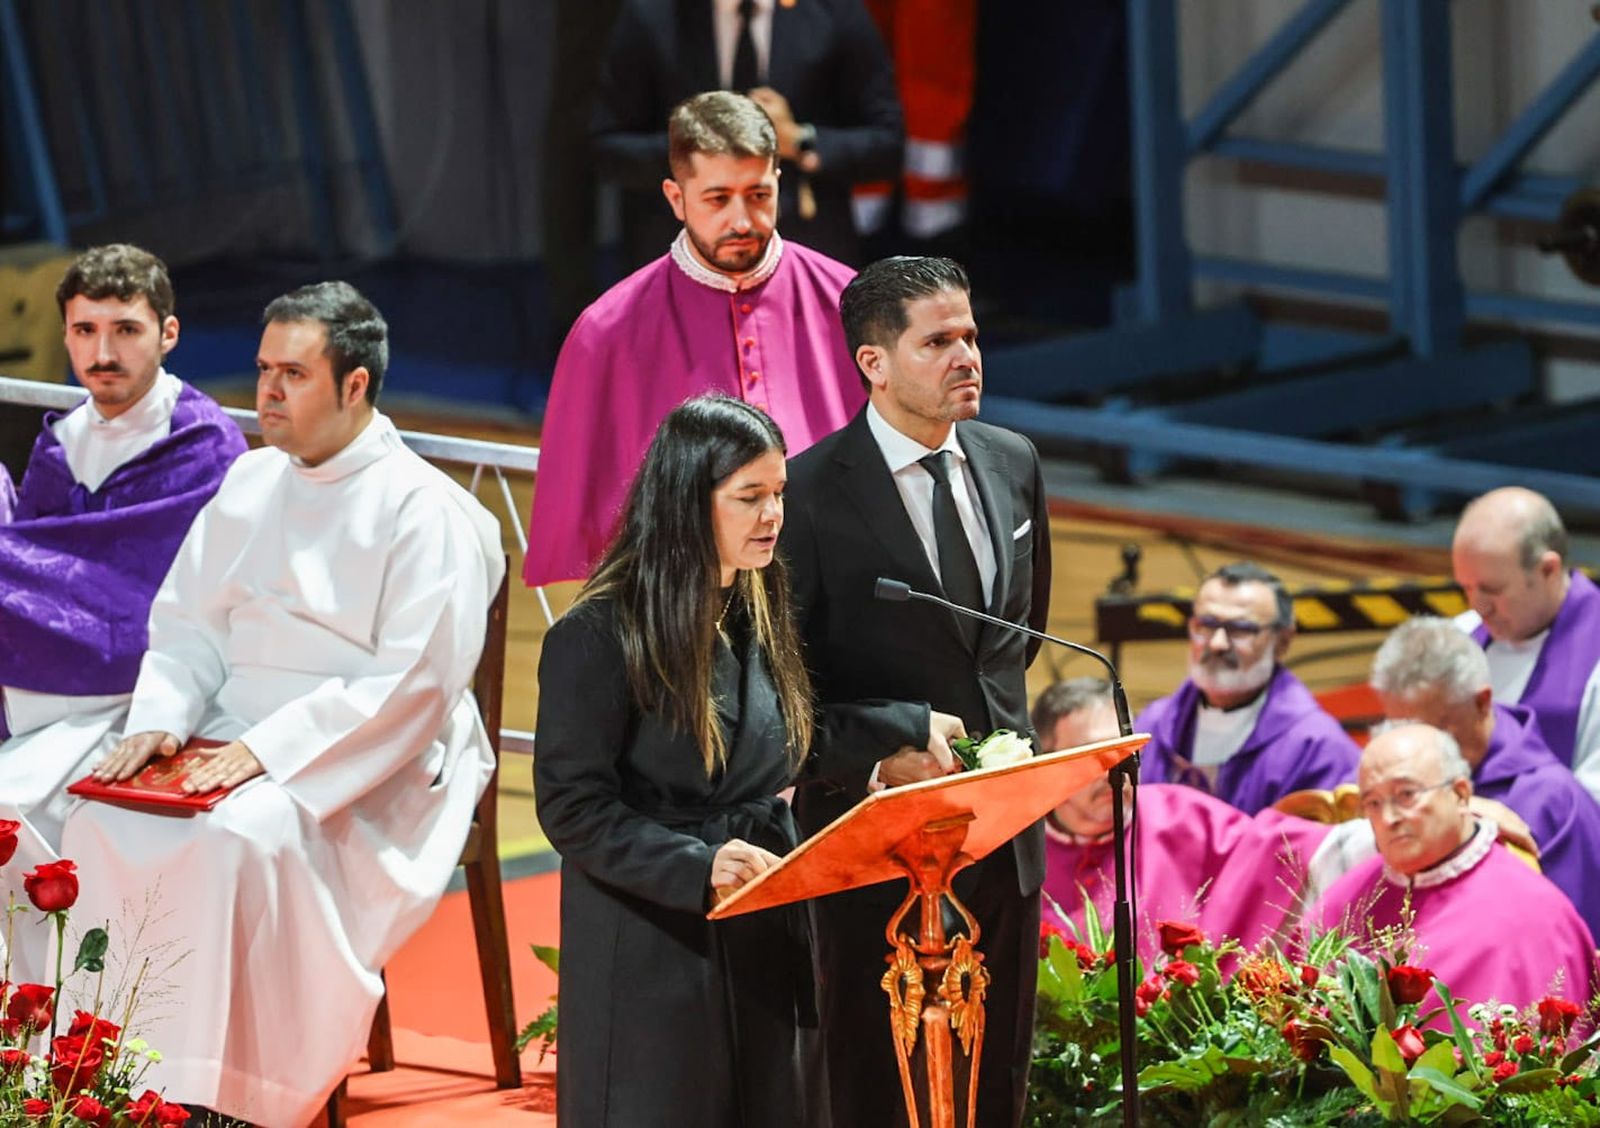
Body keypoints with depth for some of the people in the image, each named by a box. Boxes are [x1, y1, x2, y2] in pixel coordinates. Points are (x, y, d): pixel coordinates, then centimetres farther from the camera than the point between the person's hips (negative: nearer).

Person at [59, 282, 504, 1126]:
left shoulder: (425, 511, -8)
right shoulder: (250, 484, 15)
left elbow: (417, 684, -16)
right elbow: (186, 626, 18)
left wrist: (271, 751, -22)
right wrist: (160, 721, -4)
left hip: (370, 770, -7)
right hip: (236, 742, 7)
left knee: (238, 840, -35)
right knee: (101, 828, -20)